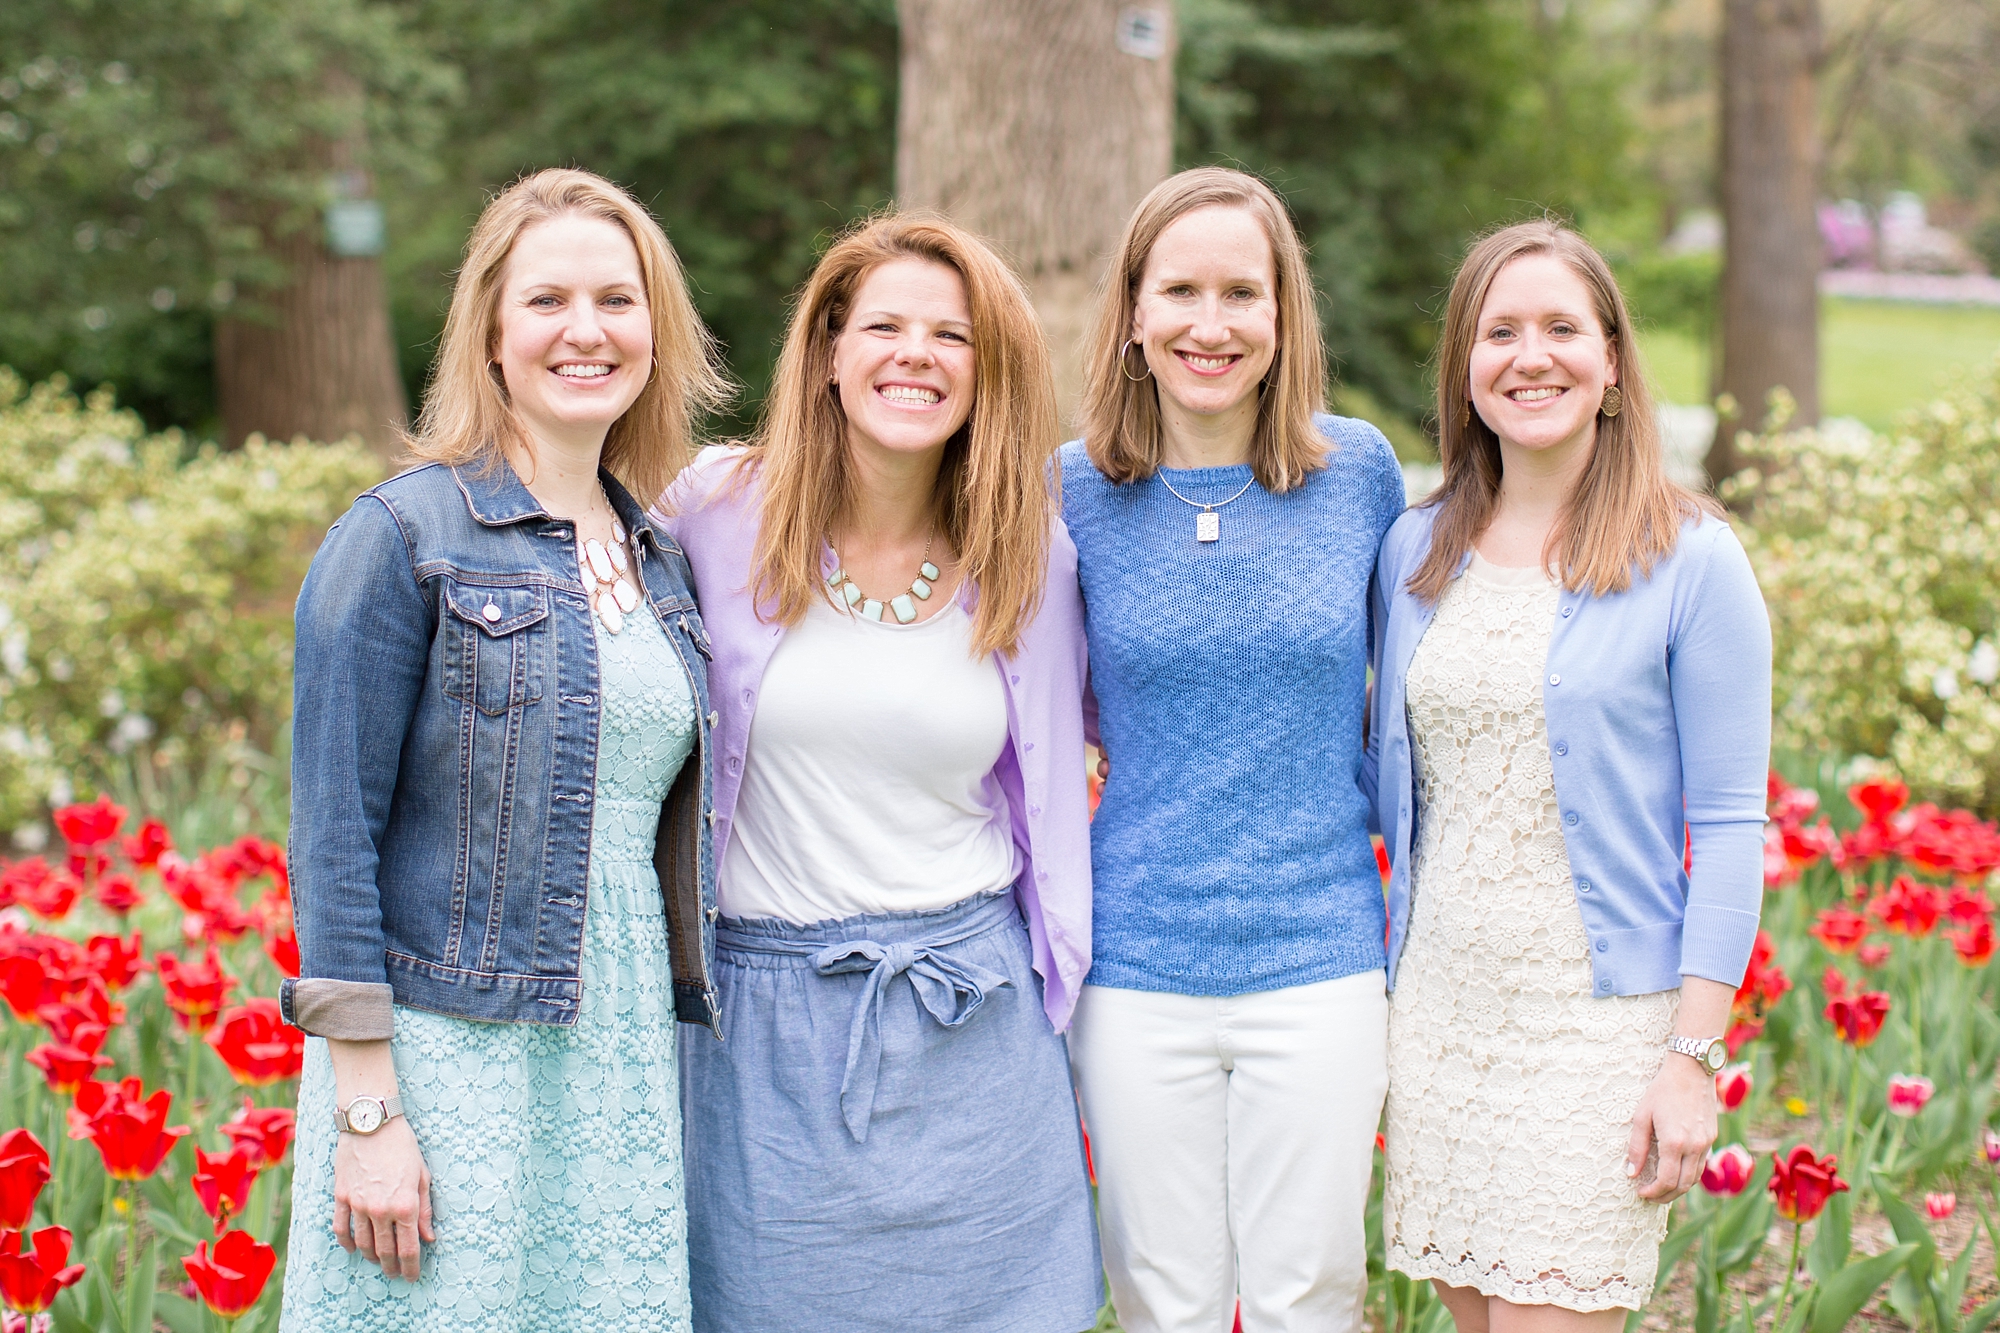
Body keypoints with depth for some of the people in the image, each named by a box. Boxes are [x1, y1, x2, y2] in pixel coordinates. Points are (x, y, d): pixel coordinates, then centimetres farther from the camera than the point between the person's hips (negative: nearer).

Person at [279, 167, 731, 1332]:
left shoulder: (661, 559, 12)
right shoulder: (404, 536, -6)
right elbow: (335, 831, -9)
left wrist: (658, 1069, 13)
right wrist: (367, 1113, -14)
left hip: (628, 1062, 6)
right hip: (448, 1051, -5)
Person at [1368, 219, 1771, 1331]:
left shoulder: (1692, 562, -7)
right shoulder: (1417, 552, 7)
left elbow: (1728, 828, -7)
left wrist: (1695, 1056, -11)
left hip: (1598, 1019, -4)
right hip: (1439, 1007, 5)